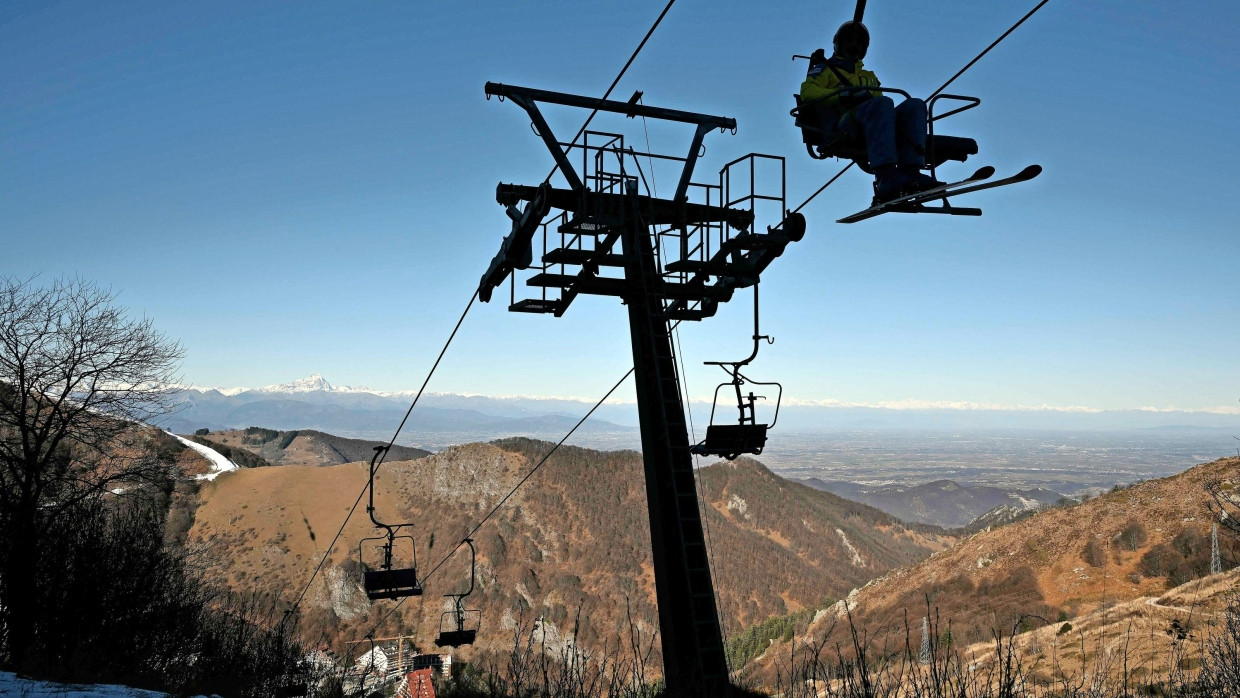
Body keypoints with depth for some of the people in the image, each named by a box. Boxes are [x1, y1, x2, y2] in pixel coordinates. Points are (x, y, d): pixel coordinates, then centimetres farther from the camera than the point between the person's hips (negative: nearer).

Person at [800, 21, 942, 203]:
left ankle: (910, 173, -40)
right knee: (882, 103, -34)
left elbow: (877, 97, 24)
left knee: (914, 105, -20)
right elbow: (807, 92, 3)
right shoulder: (825, 70, 25)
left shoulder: (869, 77, 41)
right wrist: (845, 94, -10)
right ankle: (886, 178, -52)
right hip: (840, 128, -5)